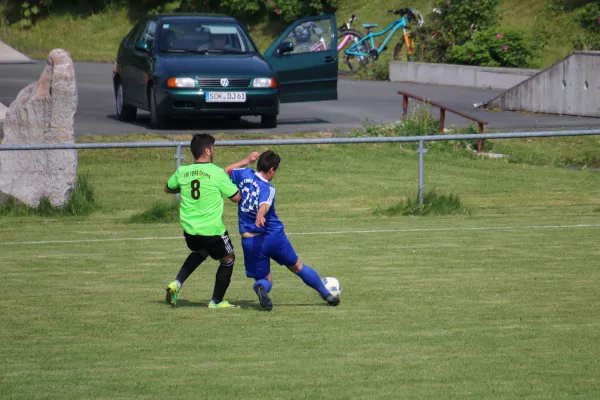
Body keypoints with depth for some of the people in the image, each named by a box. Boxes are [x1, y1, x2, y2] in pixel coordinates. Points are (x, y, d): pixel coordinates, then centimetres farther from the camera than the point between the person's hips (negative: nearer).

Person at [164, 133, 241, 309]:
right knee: (228, 259, 20)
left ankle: (177, 283, 15)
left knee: (200, 252, 34)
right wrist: (231, 182, 11)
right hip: (213, 230, -5)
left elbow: (168, 188, 19)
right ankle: (216, 301, 24)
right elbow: (236, 197, -7)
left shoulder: (182, 172, 0)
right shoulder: (217, 173, -14)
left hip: (189, 230, 5)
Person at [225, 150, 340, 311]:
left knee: (264, 278, 14)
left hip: (249, 241, 3)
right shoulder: (268, 188, -13)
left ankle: (261, 287, -25)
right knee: (298, 267, 20)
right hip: (274, 237, -3)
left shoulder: (245, 174, -1)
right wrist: (260, 216, -55)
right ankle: (326, 294, 35)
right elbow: (264, 205, -36)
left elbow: (226, 172, 20)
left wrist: (246, 161, 28)